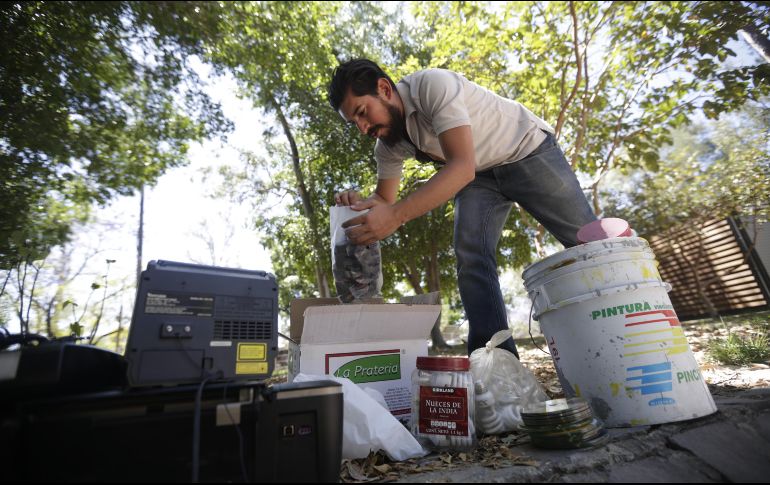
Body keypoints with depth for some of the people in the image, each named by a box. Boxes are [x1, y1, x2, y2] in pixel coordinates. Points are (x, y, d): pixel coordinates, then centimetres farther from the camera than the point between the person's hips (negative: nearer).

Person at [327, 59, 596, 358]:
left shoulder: (433, 85, -31)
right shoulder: (387, 145, -8)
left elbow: (463, 167, -41)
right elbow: (385, 199, 0)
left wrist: (396, 215, -49)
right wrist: (359, 204, -23)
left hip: (527, 151, -4)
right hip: (479, 175, 5)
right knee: (470, 254, -17)